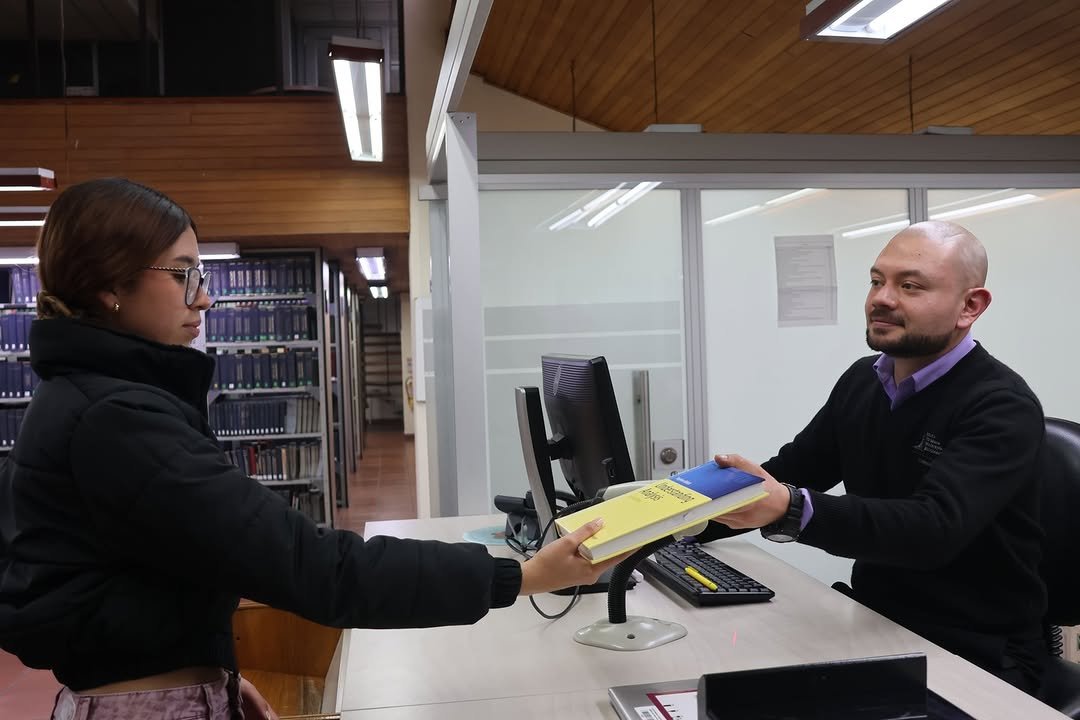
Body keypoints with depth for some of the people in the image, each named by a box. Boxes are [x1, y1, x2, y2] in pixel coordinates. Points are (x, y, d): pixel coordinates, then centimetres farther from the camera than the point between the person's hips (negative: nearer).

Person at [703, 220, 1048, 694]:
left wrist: (790, 511, -47)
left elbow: (934, 528, -32)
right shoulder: (860, 381, 5)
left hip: (976, 656, -6)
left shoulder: (1002, 407, -17)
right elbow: (787, 476, 8)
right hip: (875, 627, 6)